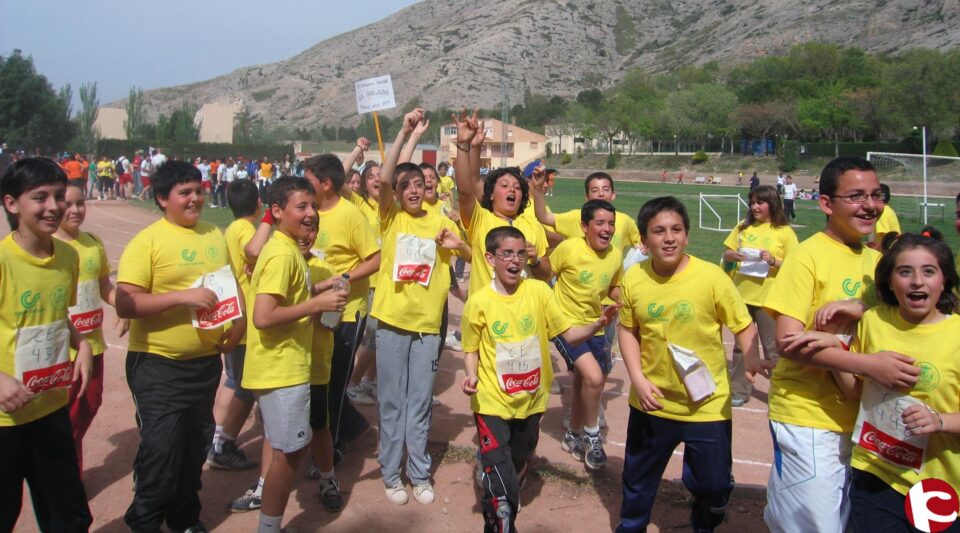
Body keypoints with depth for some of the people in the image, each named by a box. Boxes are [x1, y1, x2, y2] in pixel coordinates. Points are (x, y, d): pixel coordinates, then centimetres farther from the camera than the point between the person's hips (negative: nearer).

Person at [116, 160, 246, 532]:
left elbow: (232, 282, 18)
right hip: (158, 365, -6)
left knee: (196, 445, 18)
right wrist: (183, 296, -27)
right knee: (161, 449, -5)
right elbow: (124, 305, -19)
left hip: (207, 361, 6)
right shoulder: (147, 241, -12)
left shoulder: (214, 235, 7)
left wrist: (239, 322, 2)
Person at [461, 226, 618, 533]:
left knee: (518, 473, 24)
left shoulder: (539, 291, -7)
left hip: (531, 402, 4)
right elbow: (471, 350, 0)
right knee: (501, 486, -12)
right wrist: (471, 376, -19)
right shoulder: (479, 302, -12)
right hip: (492, 403, -3)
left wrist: (598, 325, -24)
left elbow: (569, 334, -6)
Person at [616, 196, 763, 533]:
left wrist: (752, 358, -28)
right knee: (638, 479, 20)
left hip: (707, 405, -2)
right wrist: (637, 378, -8)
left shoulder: (711, 276, -17)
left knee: (712, 484, 10)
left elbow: (743, 325, -9)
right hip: (652, 401, 2)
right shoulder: (633, 279, -9)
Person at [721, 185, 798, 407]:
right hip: (742, 295, 4)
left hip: (768, 299, -4)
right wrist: (733, 255, -13)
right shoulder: (744, 227, 5)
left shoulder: (784, 232, -5)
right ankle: (739, 390, 24)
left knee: (773, 349, 5)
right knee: (741, 345, 12)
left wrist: (773, 260, -23)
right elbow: (726, 254, 9)